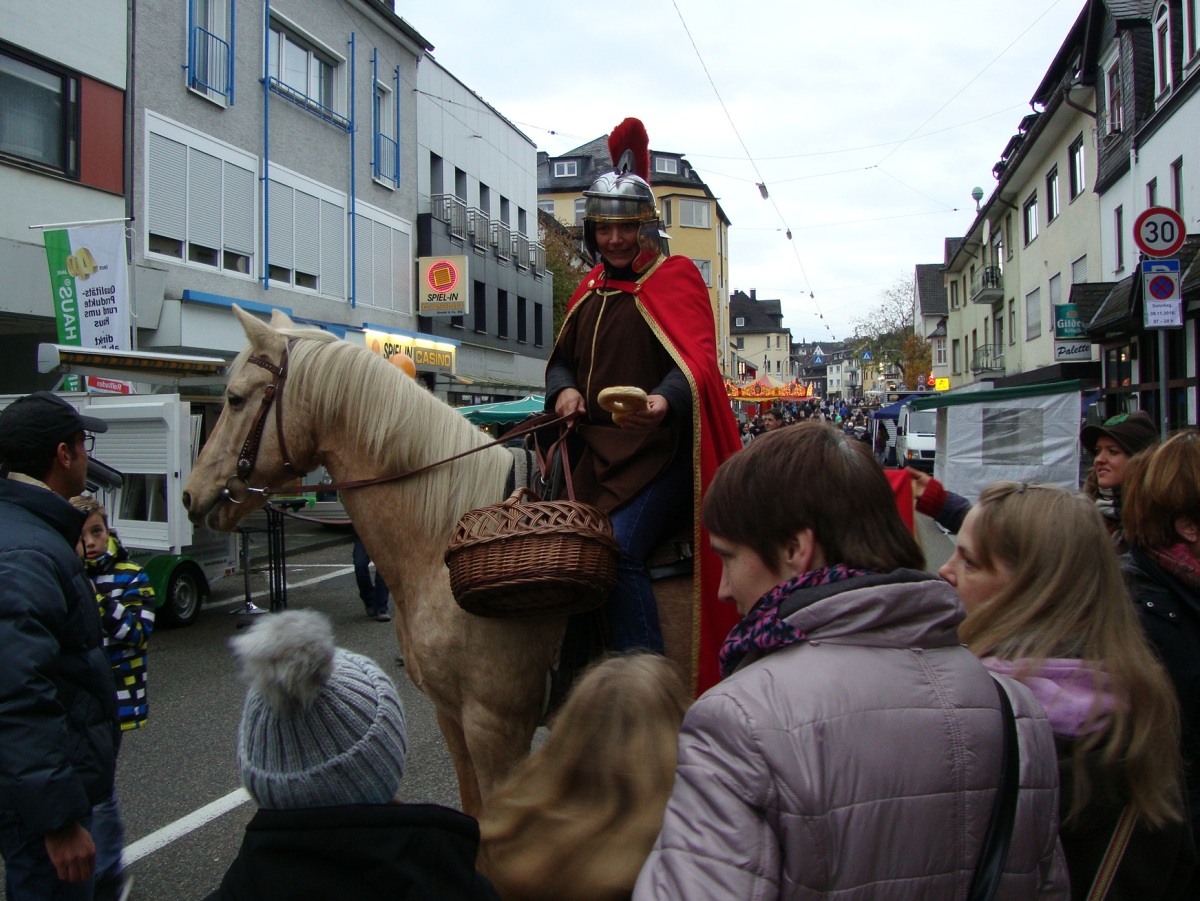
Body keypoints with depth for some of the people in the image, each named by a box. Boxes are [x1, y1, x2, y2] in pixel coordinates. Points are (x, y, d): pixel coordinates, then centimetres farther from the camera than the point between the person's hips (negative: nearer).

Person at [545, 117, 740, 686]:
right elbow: (562, 357, 22)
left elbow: (696, 357, -16)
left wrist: (666, 398, -36)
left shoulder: (675, 277, -4)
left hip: (660, 452, -7)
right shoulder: (591, 290, 17)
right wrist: (564, 389, -1)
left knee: (618, 548, -24)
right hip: (596, 451, 7)